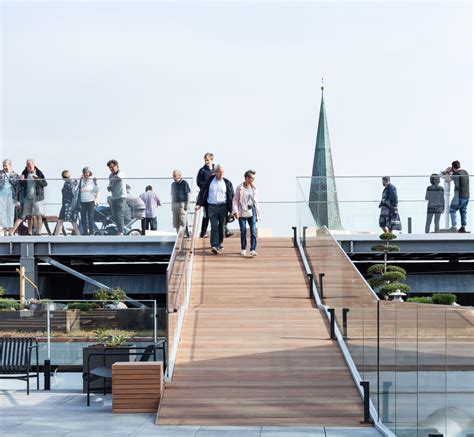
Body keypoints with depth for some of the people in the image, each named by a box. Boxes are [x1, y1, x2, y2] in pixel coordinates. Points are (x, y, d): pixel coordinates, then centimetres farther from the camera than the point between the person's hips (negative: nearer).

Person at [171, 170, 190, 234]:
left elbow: (188, 195, -6)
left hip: (182, 204, -6)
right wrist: (172, 205, 16)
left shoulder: (184, 183, -4)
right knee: (176, 223, 5)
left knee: (183, 222, -10)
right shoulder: (173, 184, 16)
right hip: (175, 204, 7)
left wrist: (187, 205, -12)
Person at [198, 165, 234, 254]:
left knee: (221, 227, 10)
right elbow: (203, 193, 6)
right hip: (212, 207, -1)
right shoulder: (210, 181, 2)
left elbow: (231, 196, 6)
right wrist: (200, 204, 1)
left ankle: (220, 243, 29)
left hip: (223, 207, 2)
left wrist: (230, 210, 0)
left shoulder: (227, 183, 3)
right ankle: (214, 246, -18)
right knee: (214, 226, -11)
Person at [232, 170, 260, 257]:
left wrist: (257, 213, 14)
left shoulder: (253, 188, 9)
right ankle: (243, 249, 19)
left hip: (252, 211, 2)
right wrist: (235, 211, -14)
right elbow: (235, 200, -2)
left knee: (253, 230, -9)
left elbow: (256, 201, 14)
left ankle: (253, 250, -12)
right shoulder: (240, 188, -2)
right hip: (242, 212, -2)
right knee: (243, 231, 3)